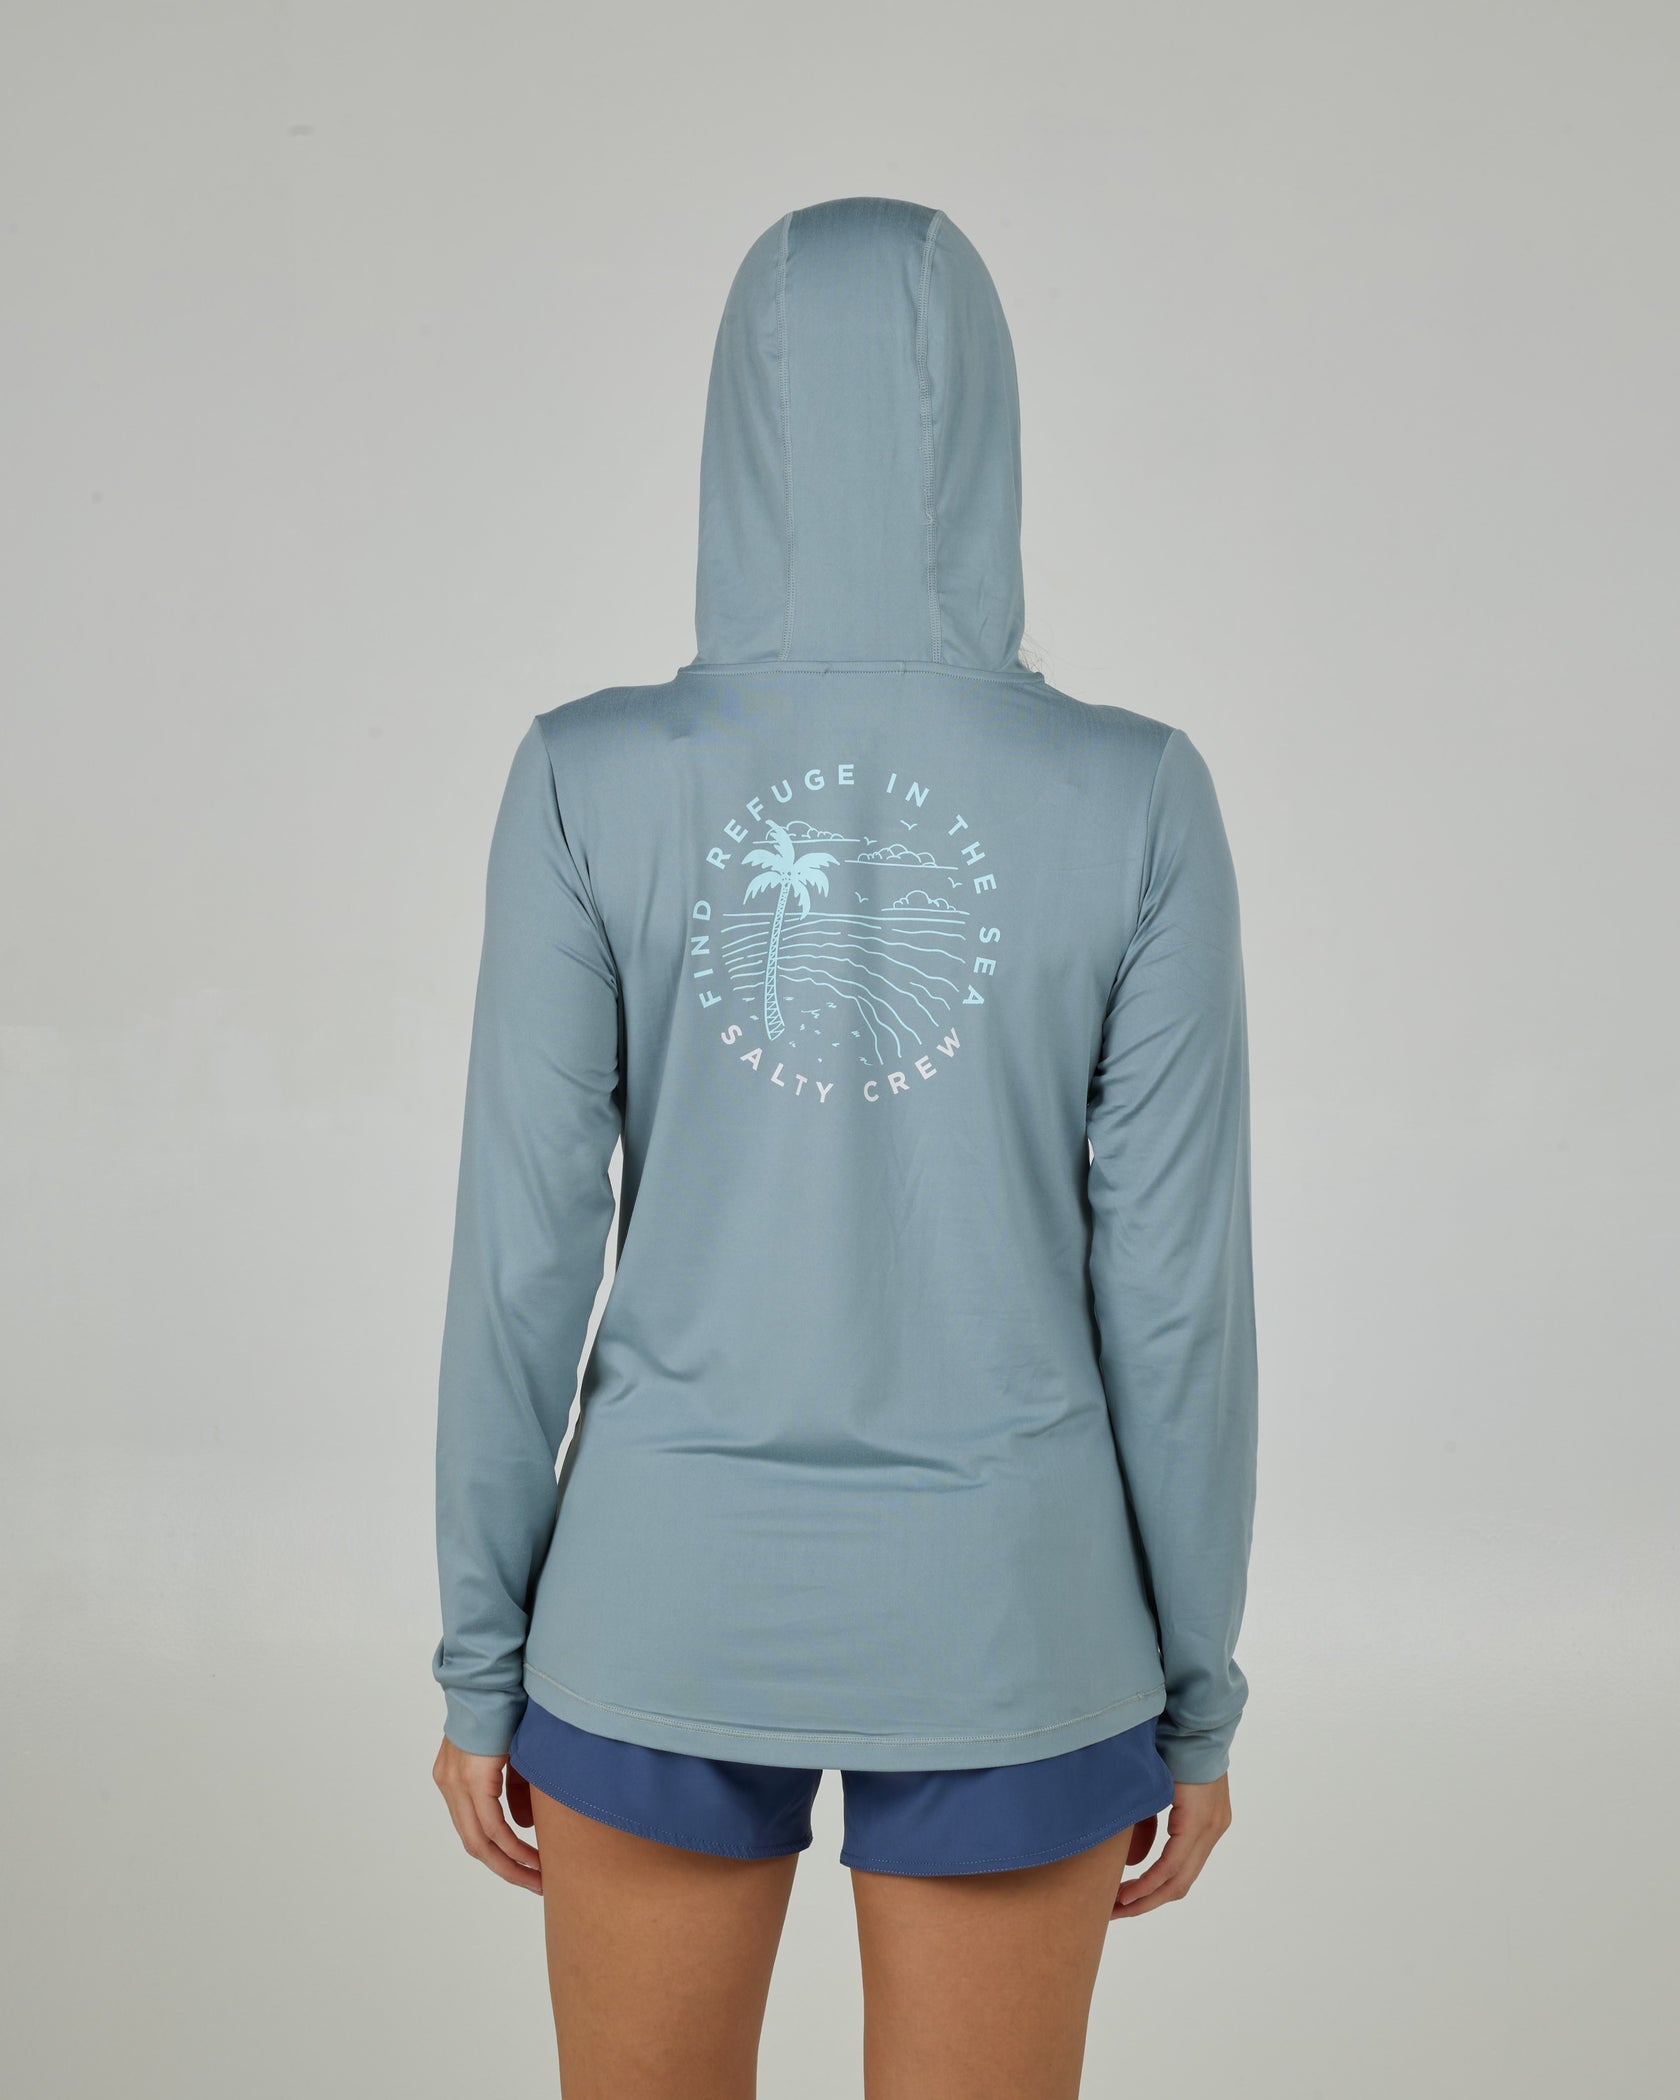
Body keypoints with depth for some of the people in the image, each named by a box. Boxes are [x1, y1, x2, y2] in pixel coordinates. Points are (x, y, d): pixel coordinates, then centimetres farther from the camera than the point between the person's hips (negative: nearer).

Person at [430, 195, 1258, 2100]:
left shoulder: (590, 780, -11)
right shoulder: (1136, 797, -11)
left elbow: (523, 1258, -8)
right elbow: (1175, 1284, -8)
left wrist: (479, 1659, 5)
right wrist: (1197, 1690, 5)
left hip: (675, 1591, 1)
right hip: (998, 1613, 0)